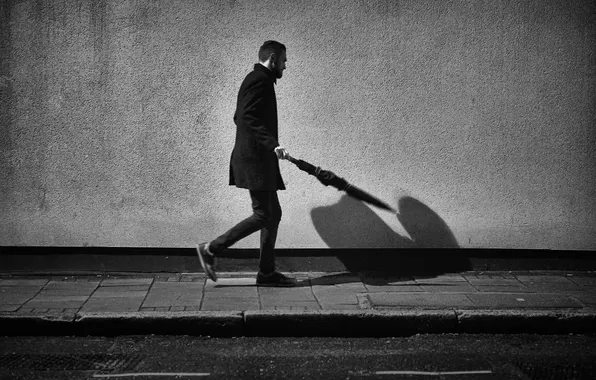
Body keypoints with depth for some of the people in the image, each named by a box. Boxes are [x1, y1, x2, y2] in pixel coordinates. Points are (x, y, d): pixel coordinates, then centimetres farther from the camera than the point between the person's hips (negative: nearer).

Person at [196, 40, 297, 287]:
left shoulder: (257, 80, 20)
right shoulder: (260, 80, -11)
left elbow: (240, 117, 27)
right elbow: (247, 117, -23)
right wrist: (272, 144, -30)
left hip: (257, 158, 11)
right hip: (255, 159, -11)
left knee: (273, 214, 10)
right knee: (263, 215, -10)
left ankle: (267, 272, 13)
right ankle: (211, 249, -3)